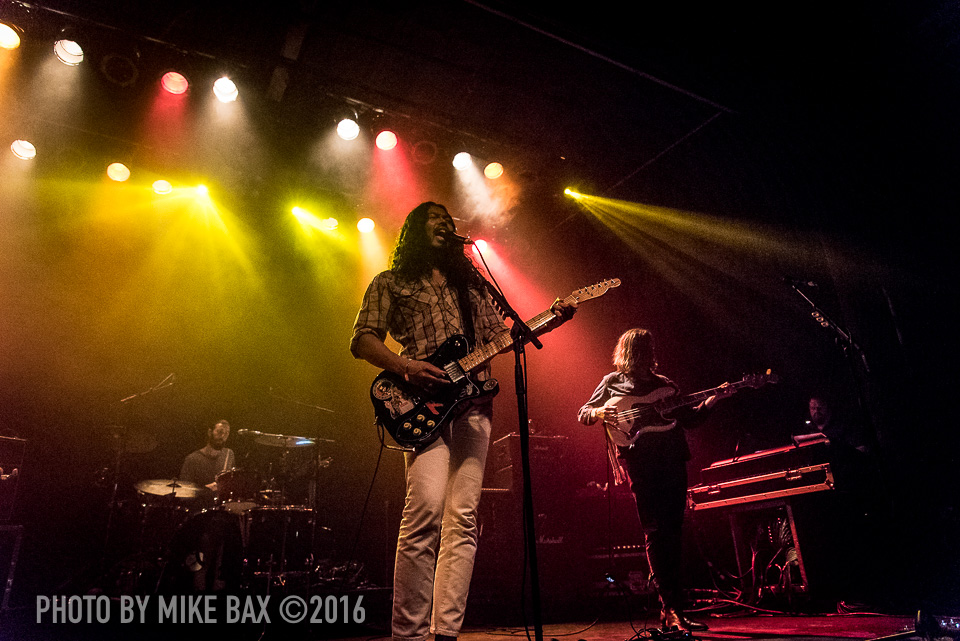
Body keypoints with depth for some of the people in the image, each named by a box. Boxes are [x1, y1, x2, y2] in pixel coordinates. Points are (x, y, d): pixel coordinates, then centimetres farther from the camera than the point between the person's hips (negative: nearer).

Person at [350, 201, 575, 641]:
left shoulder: (472, 285, 26)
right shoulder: (390, 283, 14)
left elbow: (499, 335, 22)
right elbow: (362, 339, 5)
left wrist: (549, 321, 7)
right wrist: (404, 366, -12)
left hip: (472, 401, 4)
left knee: (462, 517, -2)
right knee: (426, 506, -19)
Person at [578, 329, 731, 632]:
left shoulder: (665, 384, 22)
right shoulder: (612, 382, 10)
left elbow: (688, 418, 19)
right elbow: (583, 414, 8)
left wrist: (712, 400, 6)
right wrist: (600, 413, -14)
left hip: (672, 459, 4)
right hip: (638, 460, -4)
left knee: (672, 531, 4)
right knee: (656, 533, -8)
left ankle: (671, 611, 13)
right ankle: (671, 609, -5)